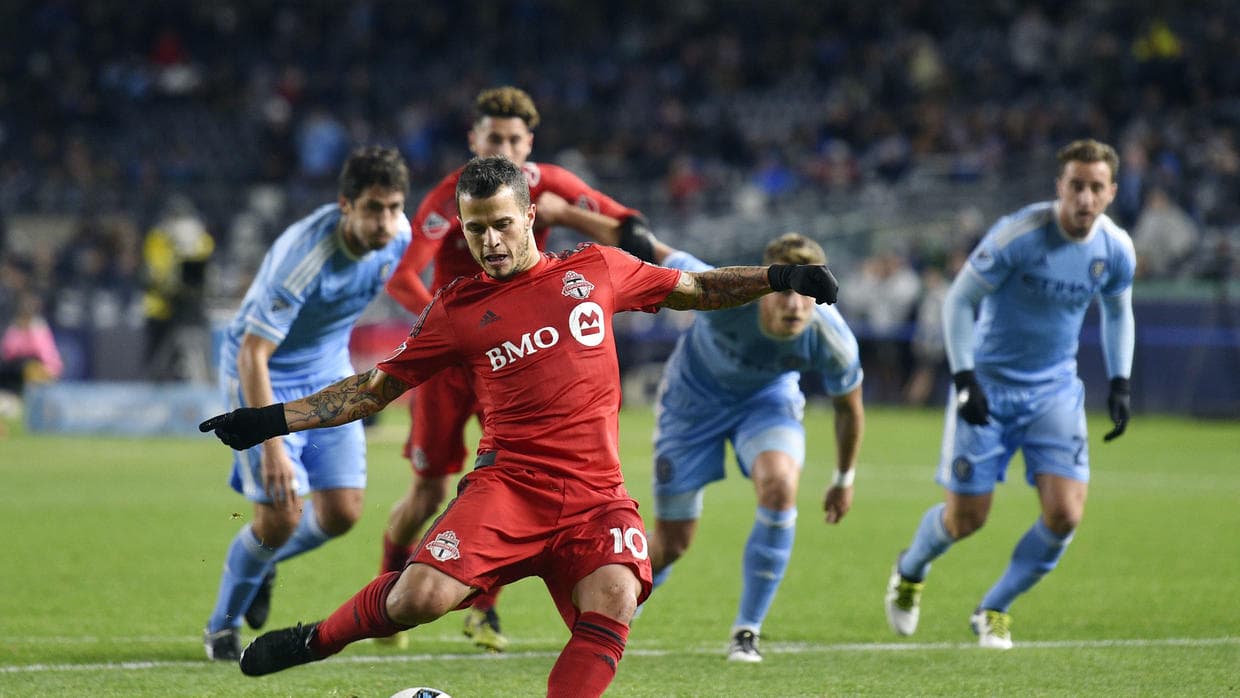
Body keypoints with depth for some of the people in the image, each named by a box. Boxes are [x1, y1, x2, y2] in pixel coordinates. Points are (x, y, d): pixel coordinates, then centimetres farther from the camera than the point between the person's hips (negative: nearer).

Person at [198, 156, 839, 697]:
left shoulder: (597, 271, 11)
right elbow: (376, 388, 15)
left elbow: (696, 289, 23)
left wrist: (777, 278, 10)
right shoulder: (457, 310, 9)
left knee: (612, 606, -27)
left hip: (596, 495, 1)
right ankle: (317, 641, 7)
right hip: (508, 482, -1)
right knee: (422, 595, -22)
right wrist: (274, 419, 9)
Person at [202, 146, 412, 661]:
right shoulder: (304, 256, -35)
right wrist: (272, 446, -38)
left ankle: (263, 561, 32)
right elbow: (252, 354, -33)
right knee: (281, 516, -13)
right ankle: (222, 626, 13)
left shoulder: (397, 236, -14)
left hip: (328, 372, 6)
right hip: (263, 374, -6)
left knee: (342, 512, -1)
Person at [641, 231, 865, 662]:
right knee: (671, 544, 0)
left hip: (769, 396, 1)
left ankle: (747, 631, -13)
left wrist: (844, 480, 5)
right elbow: (656, 256, -25)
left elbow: (848, 407, -8)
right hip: (694, 395, -1)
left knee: (780, 486, -30)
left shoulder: (832, 340, -29)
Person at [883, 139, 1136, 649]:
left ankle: (994, 610, 11)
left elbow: (1118, 311, 15)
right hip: (989, 386, -4)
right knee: (965, 519, 1)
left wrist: (1120, 384, 6)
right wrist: (964, 378, -20)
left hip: (1055, 390, 4)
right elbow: (958, 299, -13)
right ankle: (910, 571, 37)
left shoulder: (1116, 249, -6)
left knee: (1065, 514, -12)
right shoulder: (1020, 235, -21)